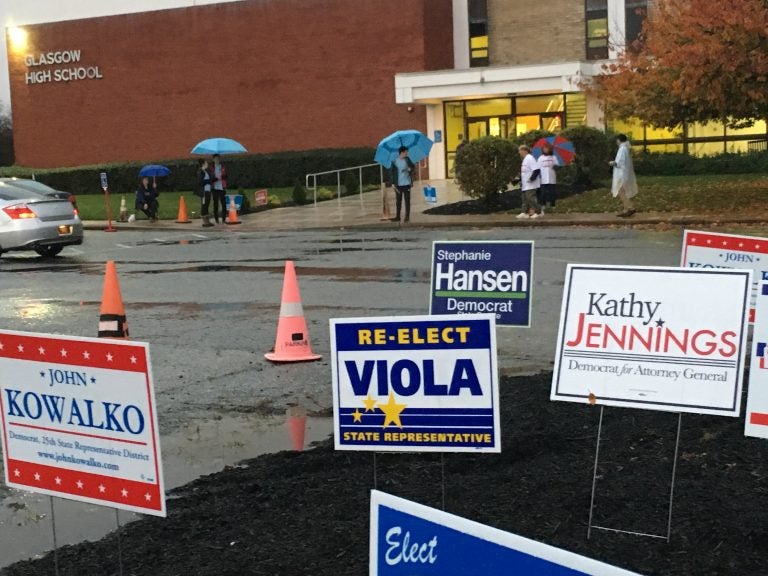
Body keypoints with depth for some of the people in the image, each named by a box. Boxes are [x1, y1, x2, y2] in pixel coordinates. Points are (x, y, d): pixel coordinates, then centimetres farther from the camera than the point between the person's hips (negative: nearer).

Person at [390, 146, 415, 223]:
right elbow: (393, 172, 1)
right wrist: (393, 183, -3)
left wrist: (410, 169, -13)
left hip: (406, 184, 0)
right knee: (398, 201, 6)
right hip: (398, 184, 0)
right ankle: (397, 217, 15)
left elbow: (413, 167, 10)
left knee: (407, 200, 3)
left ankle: (407, 217, 8)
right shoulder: (394, 161, -3)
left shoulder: (407, 160, 1)